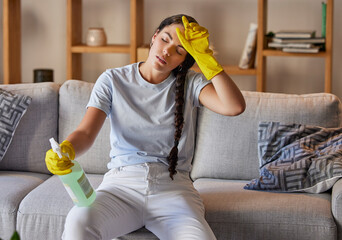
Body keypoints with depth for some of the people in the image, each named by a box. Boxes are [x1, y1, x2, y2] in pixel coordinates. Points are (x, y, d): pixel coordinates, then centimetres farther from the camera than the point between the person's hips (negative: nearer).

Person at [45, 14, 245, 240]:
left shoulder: (190, 83, 6)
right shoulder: (113, 80, 6)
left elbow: (235, 107, -11)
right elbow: (86, 132, -4)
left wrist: (205, 56, -13)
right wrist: (65, 150, -27)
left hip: (173, 187, 0)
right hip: (122, 181, 0)